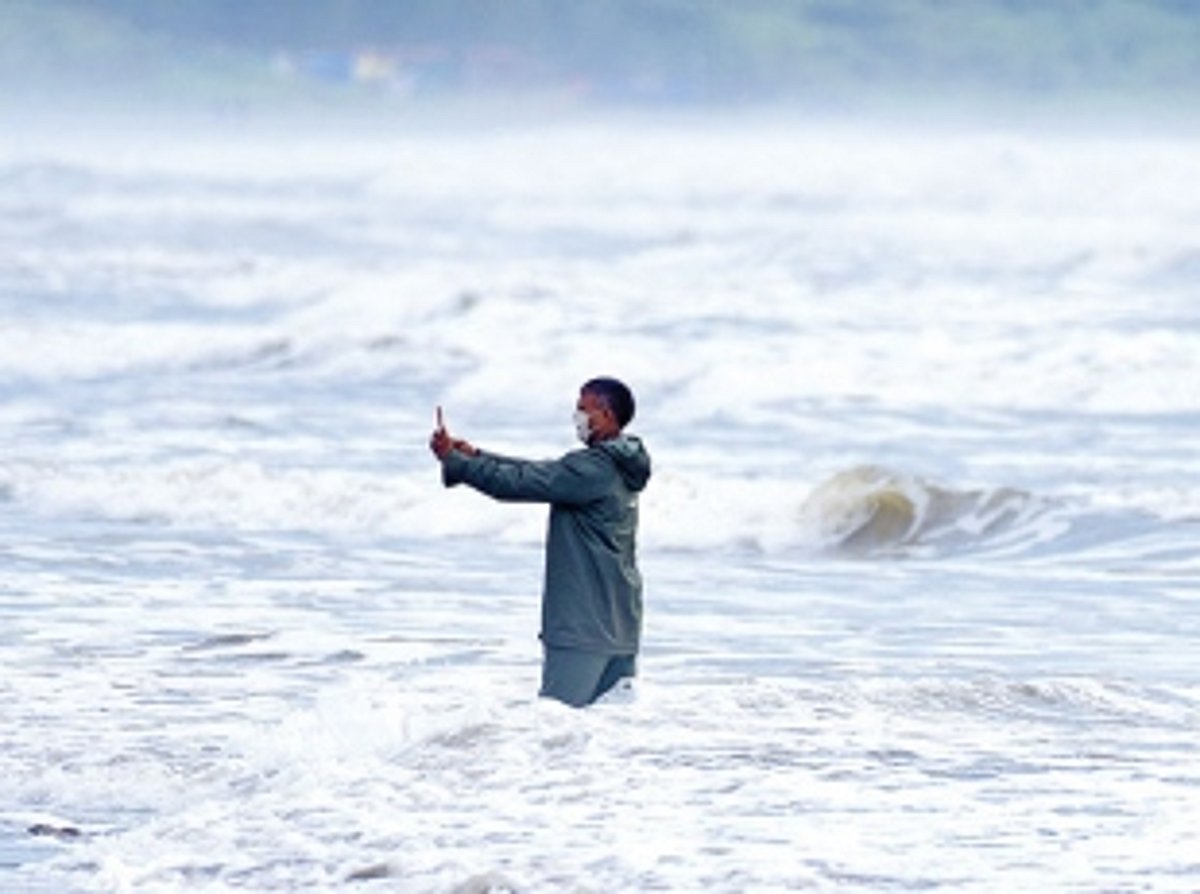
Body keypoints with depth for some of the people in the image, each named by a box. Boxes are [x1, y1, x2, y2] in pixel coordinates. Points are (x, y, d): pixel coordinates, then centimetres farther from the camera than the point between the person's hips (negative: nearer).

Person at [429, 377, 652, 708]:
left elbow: (518, 482, -16)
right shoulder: (617, 467, 14)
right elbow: (538, 472, 18)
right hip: (621, 624, 9)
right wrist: (475, 456, 12)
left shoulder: (592, 469, -16)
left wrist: (454, 460, -6)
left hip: (583, 626, -9)